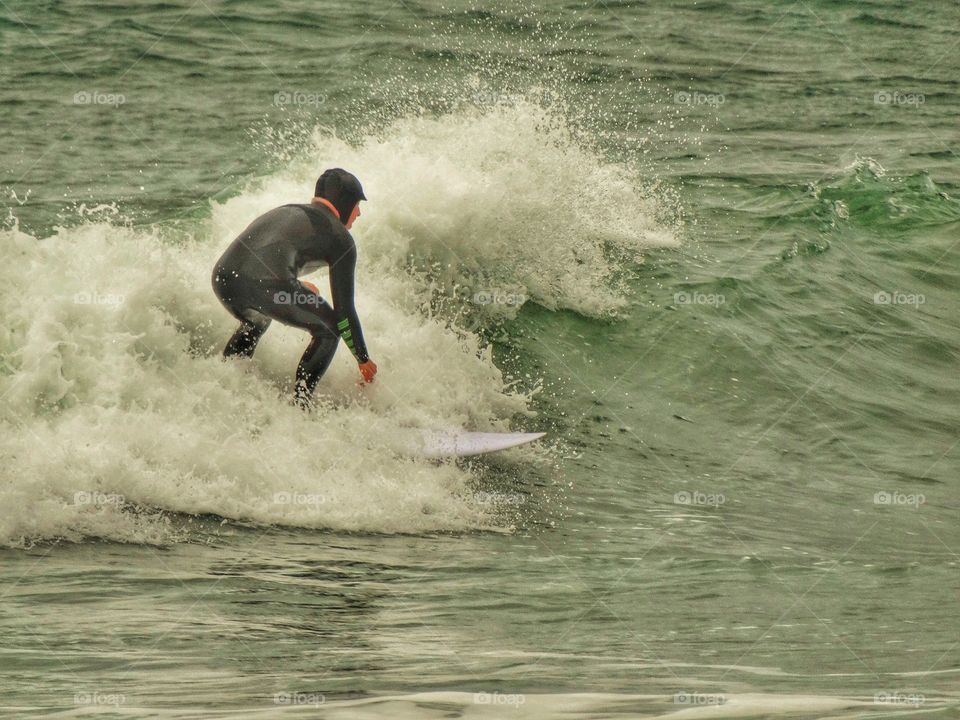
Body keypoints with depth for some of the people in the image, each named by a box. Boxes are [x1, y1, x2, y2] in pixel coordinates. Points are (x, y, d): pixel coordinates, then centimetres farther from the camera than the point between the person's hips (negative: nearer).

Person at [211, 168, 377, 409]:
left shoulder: (285, 212, 34)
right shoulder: (339, 237, 15)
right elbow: (344, 309, 13)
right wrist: (364, 360, 23)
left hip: (224, 279, 7)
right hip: (267, 285, -7)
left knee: (256, 320, 40)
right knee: (329, 329, 17)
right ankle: (298, 404, 5)